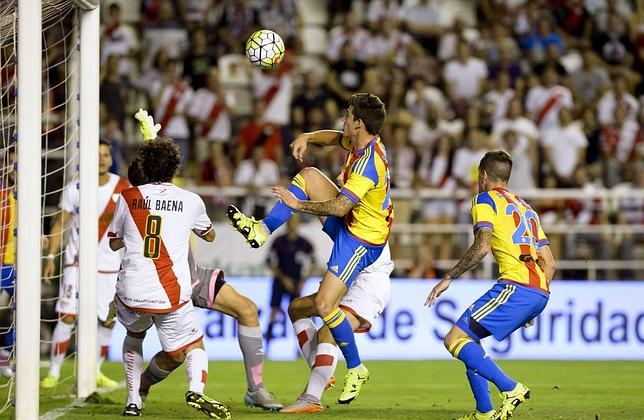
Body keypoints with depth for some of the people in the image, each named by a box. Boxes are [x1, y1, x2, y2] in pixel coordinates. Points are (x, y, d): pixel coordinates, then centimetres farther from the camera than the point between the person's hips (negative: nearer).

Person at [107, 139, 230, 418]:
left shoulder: (128, 198, 5)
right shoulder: (191, 201, 5)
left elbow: (114, 243, 18)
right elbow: (209, 236, 26)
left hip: (131, 291, 2)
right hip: (172, 295, -2)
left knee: (134, 336, 31)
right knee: (193, 347, 13)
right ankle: (196, 389, -19)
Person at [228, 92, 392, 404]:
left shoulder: (368, 162, -30)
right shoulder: (363, 143, -1)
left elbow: (339, 207, -33)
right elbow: (335, 138, 22)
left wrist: (299, 205, -22)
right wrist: (308, 137, 2)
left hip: (361, 239, -10)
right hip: (350, 223, 10)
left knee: (324, 305, -13)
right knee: (309, 176, 7)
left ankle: (356, 370, 3)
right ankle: (262, 230, 9)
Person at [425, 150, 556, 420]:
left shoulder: (486, 200, 5)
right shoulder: (526, 208, 28)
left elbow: (482, 246, -12)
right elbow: (549, 262, 25)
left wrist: (449, 278, -7)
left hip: (515, 286, -8)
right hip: (539, 292, 8)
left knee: (455, 339, -9)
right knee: (468, 337, 19)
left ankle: (511, 389, -22)